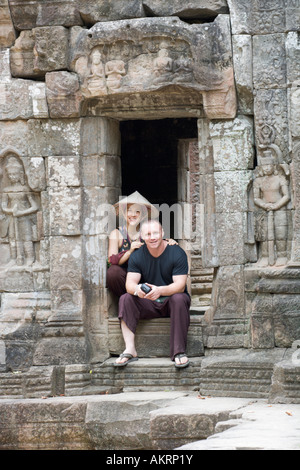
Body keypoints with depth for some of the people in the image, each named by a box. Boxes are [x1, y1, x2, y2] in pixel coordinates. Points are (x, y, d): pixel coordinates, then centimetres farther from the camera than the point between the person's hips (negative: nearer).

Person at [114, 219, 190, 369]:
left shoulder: (177, 253, -11)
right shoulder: (137, 256, -1)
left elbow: (180, 285, -20)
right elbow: (130, 283, -11)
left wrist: (160, 290, -41)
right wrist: (137, 289, -38)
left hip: (170, 301, -3)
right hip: (148, 305, 3)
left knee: (179, 299, -36)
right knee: (125, 299, -22)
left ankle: (179, 352, -33)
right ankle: (130, 350, -29)